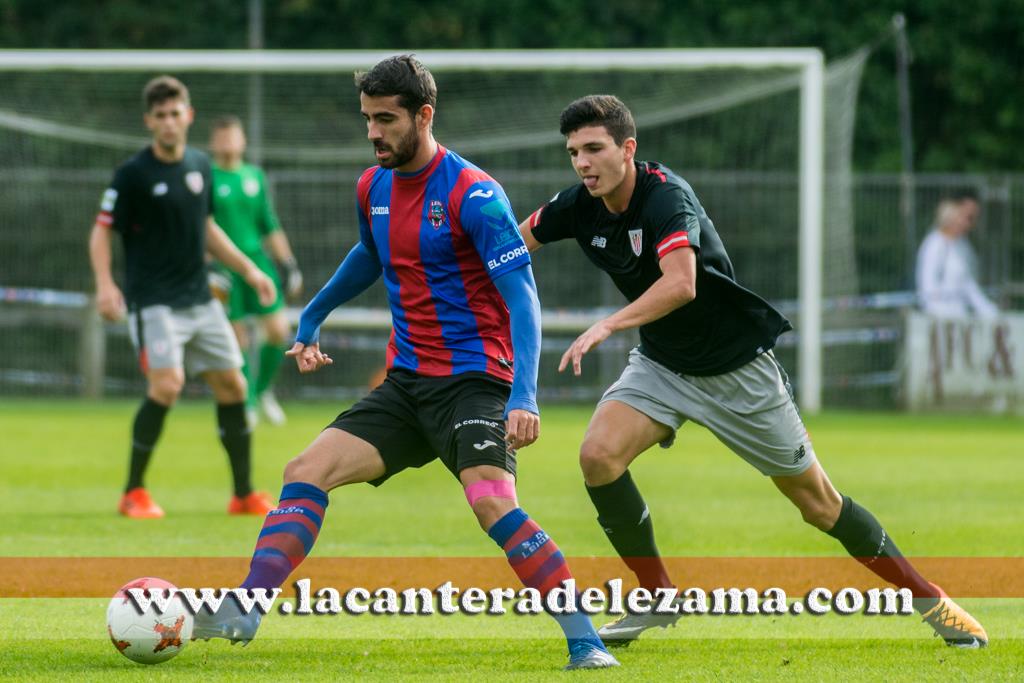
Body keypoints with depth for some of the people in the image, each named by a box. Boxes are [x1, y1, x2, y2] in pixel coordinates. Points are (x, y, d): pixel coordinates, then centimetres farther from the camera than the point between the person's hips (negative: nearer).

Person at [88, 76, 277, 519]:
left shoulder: (200, 166, 9)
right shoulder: (133, 174, -9)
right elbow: (102, 231, -8)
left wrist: (247, 269, 19)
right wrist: (105, 284, -23)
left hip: (200, 300, 7)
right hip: (154, 302, -6)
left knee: (231, 384, 6)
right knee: (167, 384, -22)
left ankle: (244, 494, 17)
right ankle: (133, 494, -8)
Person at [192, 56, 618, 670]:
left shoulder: (472, 194, -15)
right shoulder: (374, 188, 8)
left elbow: (523, 298, -20)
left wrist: (524, 397, -31)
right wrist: (311, 319, 37)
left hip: (471, 381, -7)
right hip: (406, 382, 7)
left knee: (492, 502, -27)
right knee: (307, 472, -7)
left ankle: (585, 642, -21)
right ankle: (245, 612, -9)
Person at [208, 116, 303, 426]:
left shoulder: (255, 176, 12)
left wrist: (288, 263, 15)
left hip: (257, 259, 4)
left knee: (278, 331, -5)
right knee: (238, 340, -3)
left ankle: (263, 389, 18)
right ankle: (247, 404, 10)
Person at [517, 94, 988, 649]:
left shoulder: (666, 196, -28)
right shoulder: (579, 206, -8)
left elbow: (680, 283, -44)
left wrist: (608, 325, -54)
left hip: (736, 367, -5)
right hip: (661, 364, 5)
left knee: (816, 501, 2)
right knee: (598, 454, -21)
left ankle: (930, 600, 18)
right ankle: (657, 599, -5)